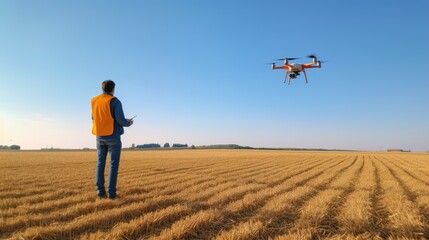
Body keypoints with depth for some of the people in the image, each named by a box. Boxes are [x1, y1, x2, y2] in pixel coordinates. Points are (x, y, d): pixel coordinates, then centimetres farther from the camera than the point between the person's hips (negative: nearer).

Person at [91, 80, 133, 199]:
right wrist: (128, 123, 8)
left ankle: (100, 191, 6)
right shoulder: (115, 101, -11)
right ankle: (111, 193, -1)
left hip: (100, 136, 5)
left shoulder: (94, 101, 7)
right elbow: (121, 121, -16)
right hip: (113, 136, -5)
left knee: (100, 164, 10)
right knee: (113, 165, 0)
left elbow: (95, 119, 14)